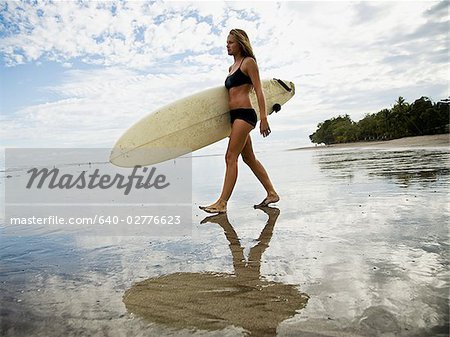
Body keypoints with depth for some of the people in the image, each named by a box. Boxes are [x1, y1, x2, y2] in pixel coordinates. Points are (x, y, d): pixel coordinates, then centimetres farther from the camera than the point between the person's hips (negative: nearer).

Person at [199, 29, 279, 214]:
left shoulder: (248, 62, -1)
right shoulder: (232, 67, 22)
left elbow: (259, 91, -9)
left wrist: (264, 118, -17)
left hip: (244, 113, -9)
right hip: (235, 115, 9)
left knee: (231, 157, -14)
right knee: (249, 158, 10)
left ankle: (222, 202, -13)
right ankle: (271, 193, 20)